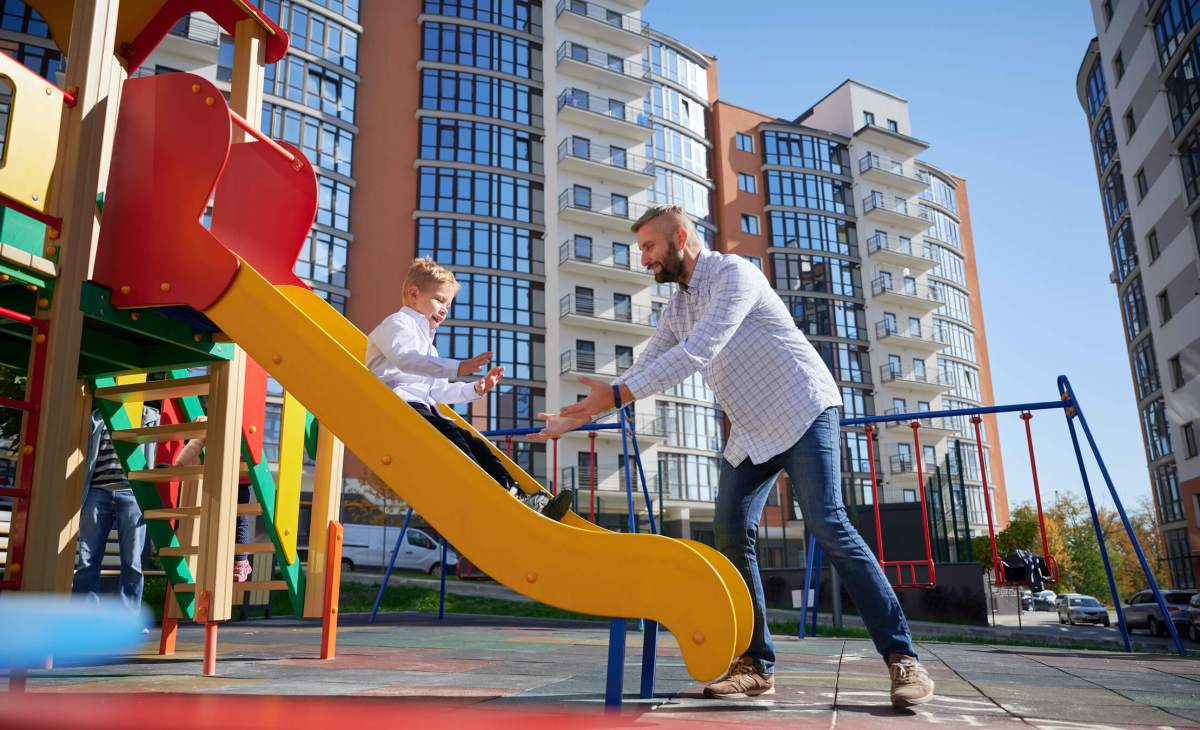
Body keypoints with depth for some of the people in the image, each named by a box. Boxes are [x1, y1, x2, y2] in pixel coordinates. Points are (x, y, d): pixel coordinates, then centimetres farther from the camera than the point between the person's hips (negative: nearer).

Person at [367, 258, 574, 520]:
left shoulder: (427, 345, 34)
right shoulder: (398, 323, 3)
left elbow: (439, 391, 32)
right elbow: (405, 358, -22)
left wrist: (475, 389, 17)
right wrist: (457, 368, -34)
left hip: (424, 409, 9)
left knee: (471, 442, -9)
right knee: (447, 433, -30)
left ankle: (517, 496, -22)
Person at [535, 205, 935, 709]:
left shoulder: (734, 272, -14)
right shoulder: (676, 309, 13)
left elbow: (699, 351, -27)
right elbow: (644, 371, 13)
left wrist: (616, 396, -32)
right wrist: (579, 416, 3)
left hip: (803, 412, -8)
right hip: (751, 431, 8)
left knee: (827, 525, -18)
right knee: (730, 533, -5)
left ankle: (901, 658, -9)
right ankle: (756, 665, 2)